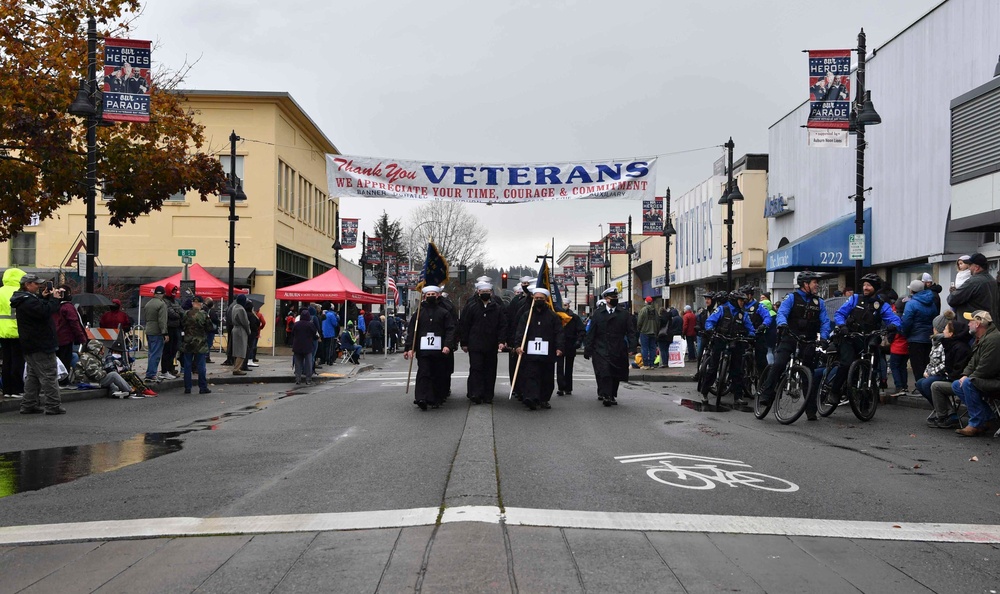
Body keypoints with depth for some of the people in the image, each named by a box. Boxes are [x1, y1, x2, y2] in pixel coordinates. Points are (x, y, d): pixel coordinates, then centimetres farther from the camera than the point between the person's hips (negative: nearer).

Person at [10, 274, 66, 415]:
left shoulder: (25, 299, 14)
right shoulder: (28, 300, -18)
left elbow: (39, 307, 23)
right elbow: (46, 312, -27)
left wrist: (44, 297, 7)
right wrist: (55, 299, -16)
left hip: (30, 346, 11)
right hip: (40, 345, -11)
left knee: (32, 375, 16)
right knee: (48, 375, -7)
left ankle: (29, 405, 20)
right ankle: (53, 406, -6)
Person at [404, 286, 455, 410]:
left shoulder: (444, 312, 5)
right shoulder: (419, 313, 9)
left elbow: (450, 330, -1)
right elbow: (411, 331, 8)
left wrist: (447, 345, -14)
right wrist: (410, 348, 0)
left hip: (440, 350, 0)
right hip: (423, 349, 0)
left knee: (439, 375, 4)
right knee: (423, 373, -9)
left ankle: (437, 399, 14)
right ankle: (422, 398, -15)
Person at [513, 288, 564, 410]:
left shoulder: (553, 316, 8)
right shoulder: (527, 315, 10)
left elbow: (559, 333, 2)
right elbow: (520, 331, 2)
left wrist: (559, 347, -10)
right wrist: (518, 345, -12)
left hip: (547, 353, 1)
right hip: (530, 353, -1)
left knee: (547, 378, 7)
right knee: (531, 376, -11)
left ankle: (544, 399, 18)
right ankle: (531, 398, -19)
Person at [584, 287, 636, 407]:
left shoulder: (624, 314, 8)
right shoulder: (598, 314, 7)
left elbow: (631, 332, 5)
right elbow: (591, 333, 5)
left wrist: (631, 347, -8)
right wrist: (588, 349, 0)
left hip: (618, 351, 2)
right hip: (601, 350, -1)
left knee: (616, 375, 6)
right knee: (604, 373, -13)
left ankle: (613, 396, 19)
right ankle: (606, 396, -14)